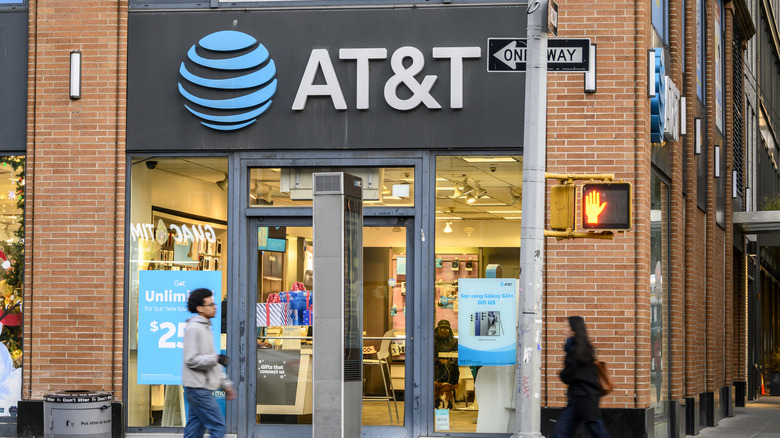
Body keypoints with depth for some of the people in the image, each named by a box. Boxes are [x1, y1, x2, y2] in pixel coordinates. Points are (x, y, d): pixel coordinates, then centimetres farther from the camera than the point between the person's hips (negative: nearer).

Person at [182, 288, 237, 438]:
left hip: (201, 388, 10)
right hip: (197, 387, -10)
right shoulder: (194, 328, -13)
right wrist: (216, 358, -16)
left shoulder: (205, 328, 19)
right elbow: (191, 360, -19)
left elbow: (210, 362, 24)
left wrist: (225, 384, 21)